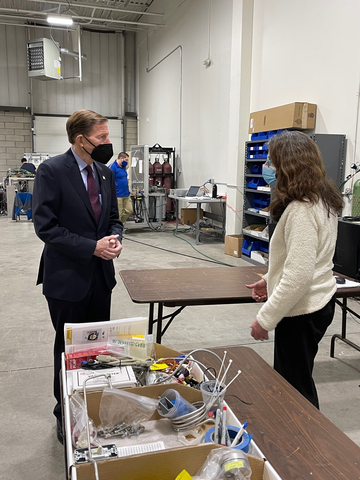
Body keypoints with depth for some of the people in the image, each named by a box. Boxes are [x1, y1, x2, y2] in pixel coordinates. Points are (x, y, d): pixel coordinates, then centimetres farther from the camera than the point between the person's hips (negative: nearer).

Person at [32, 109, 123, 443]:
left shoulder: (105, 173, 6)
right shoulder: (52, 170, -13)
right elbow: (45, 226, -17)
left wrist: (115, 238, -8)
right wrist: (92, 247, -22)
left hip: (100, 276, 6)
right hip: (67, 278, -5)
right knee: (69, 349, 11)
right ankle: (66, 416, 32)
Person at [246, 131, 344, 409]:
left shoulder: (301, 210, -24)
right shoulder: (322, 200, 8)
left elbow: (298, 276, -28)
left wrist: (265, 318, -20)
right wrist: (270, 280, 18)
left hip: (303, 311, -10)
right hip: (319, 302, 10)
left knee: (294, 386, 7)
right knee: (286, 379, 22)